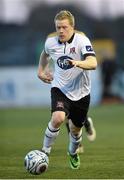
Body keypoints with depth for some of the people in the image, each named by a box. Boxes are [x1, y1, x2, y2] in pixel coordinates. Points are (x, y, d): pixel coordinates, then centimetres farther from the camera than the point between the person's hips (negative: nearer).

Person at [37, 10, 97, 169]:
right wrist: (40, 71, 16)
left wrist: (78, 63, -51)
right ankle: (44, 152, -10)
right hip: (60, 89, 1)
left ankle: (73, 153, 47)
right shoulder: (50, 42, -6)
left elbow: (93, 63, -34)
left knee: (75, 129, 14)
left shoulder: (82, 40, -19)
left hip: (80, 92, -1)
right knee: (58, 118, -28)